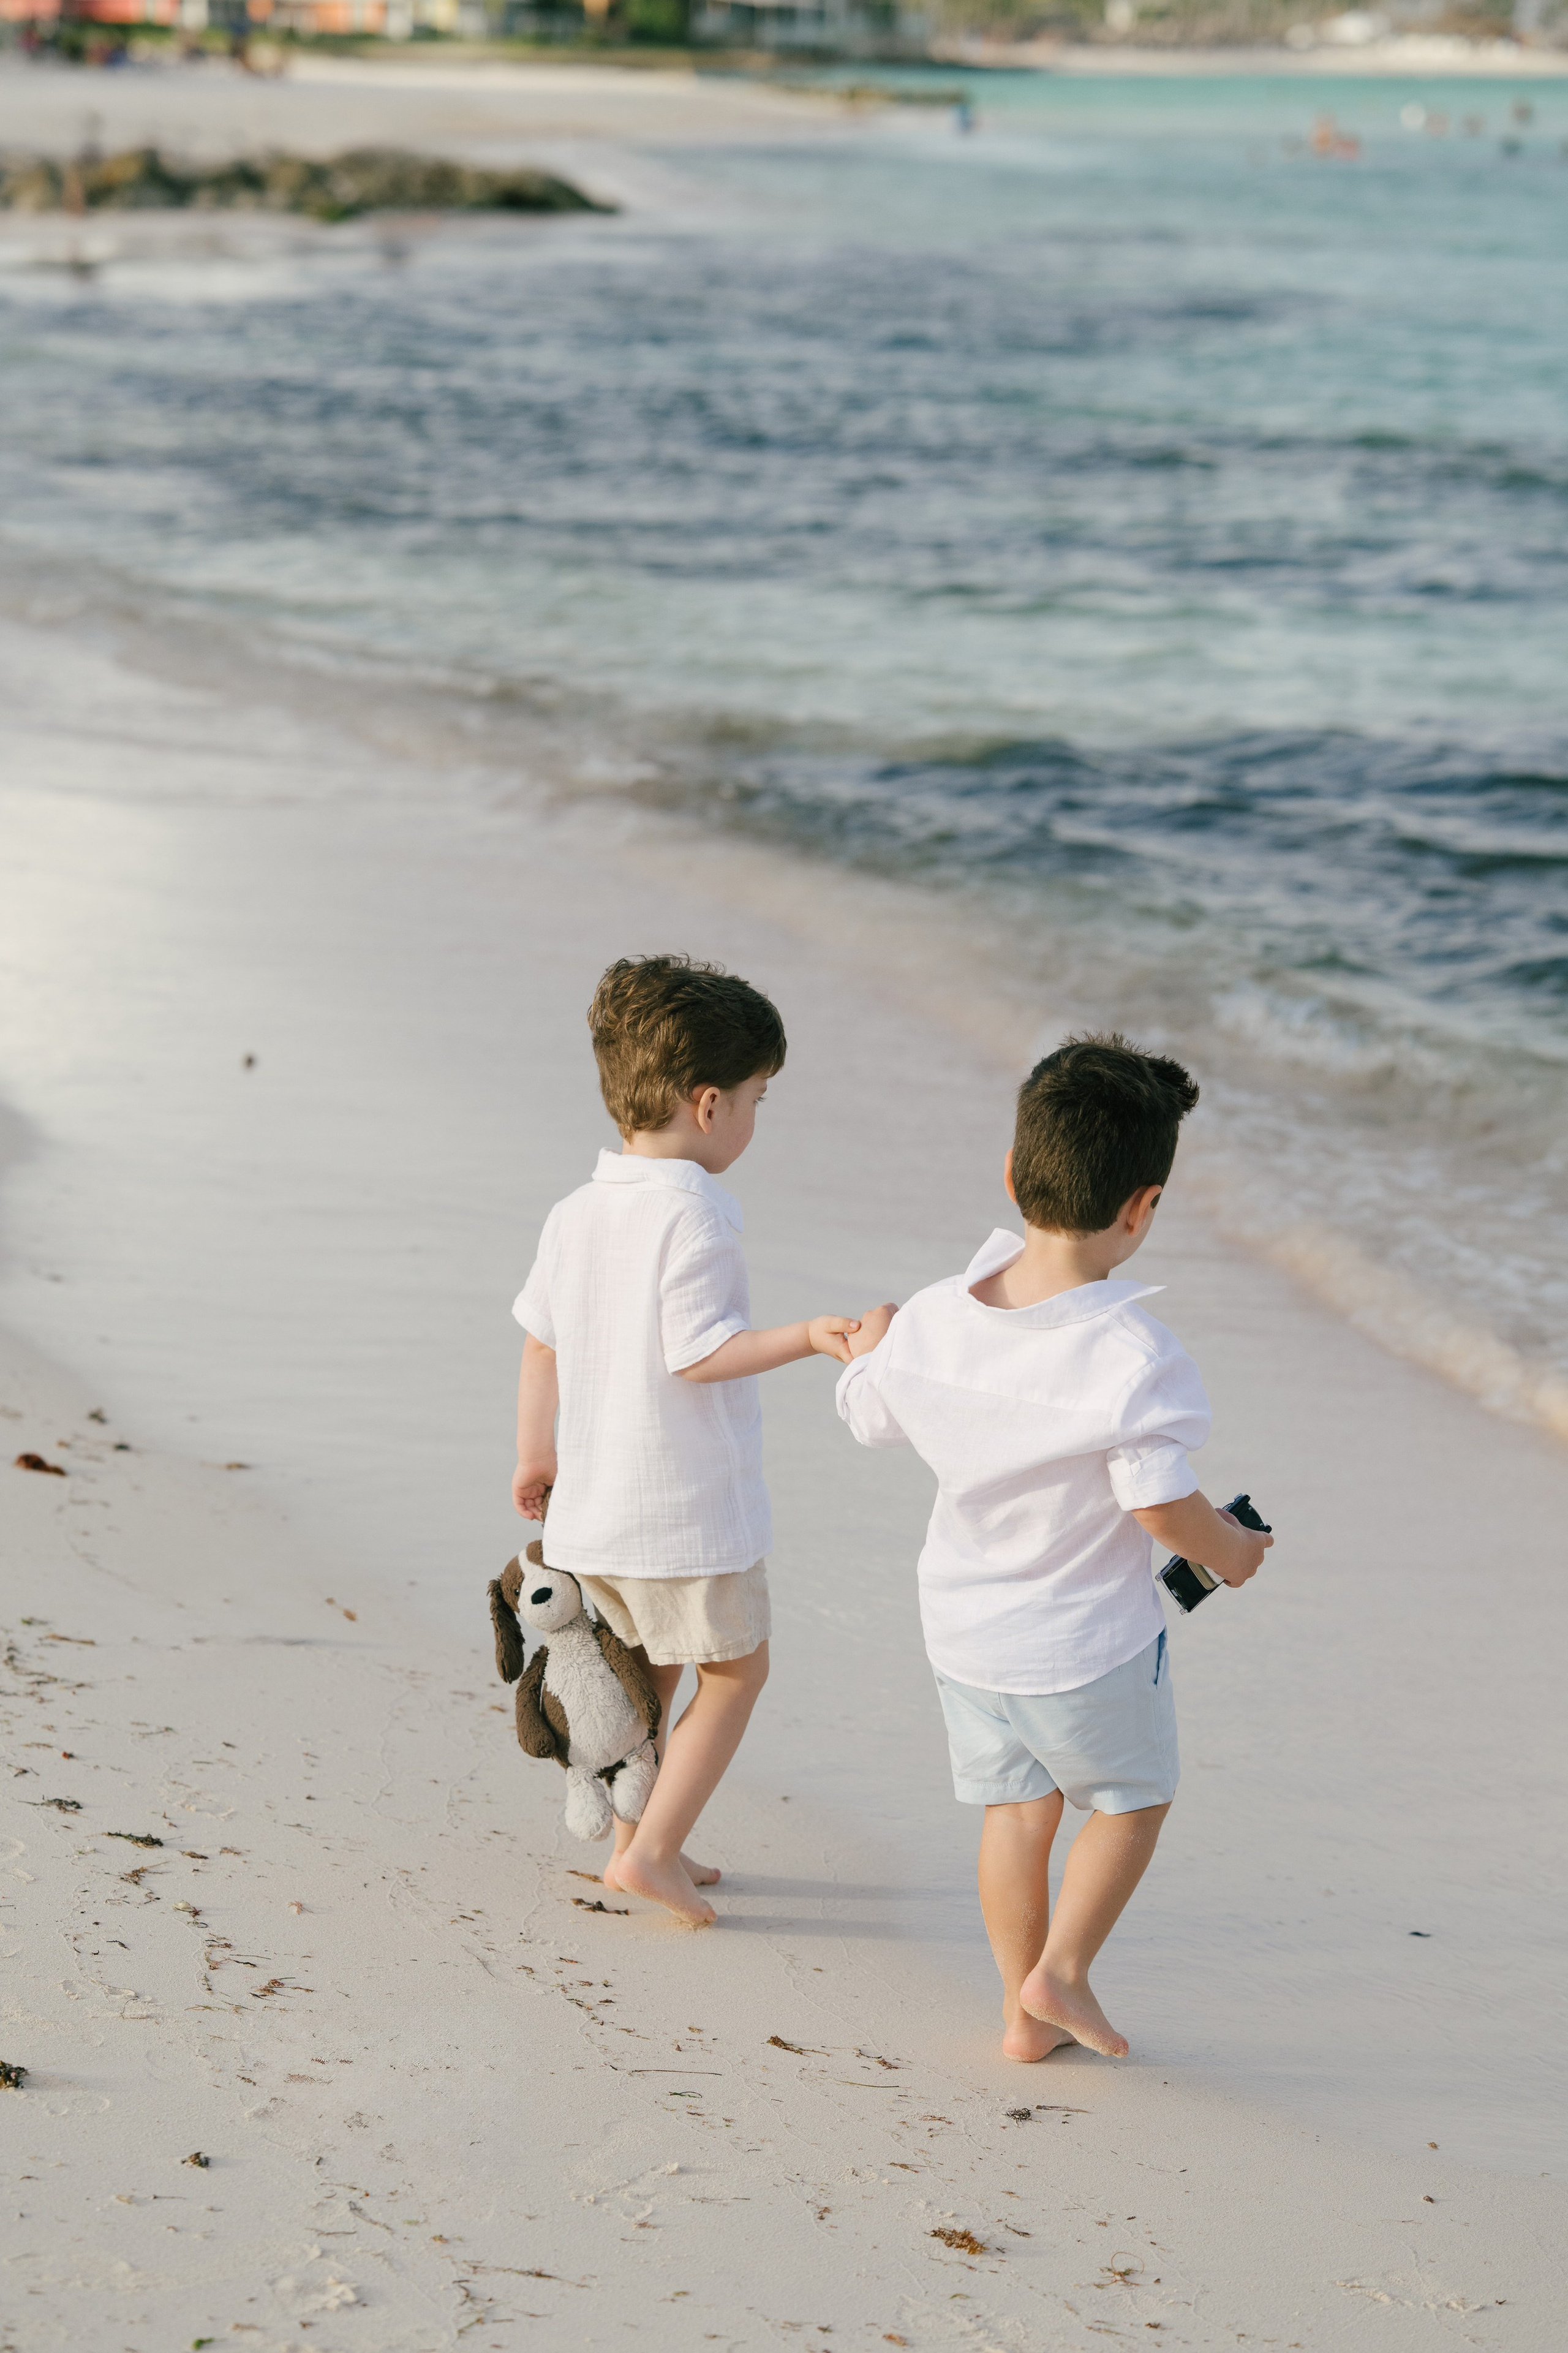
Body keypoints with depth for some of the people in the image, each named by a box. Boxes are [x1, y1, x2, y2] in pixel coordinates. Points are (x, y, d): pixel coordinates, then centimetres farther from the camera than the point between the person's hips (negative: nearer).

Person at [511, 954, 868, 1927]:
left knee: (651, 1664, 22)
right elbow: (696, 1354, -24)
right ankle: (655, 1848, 2)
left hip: (593, 1507, 8)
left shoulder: (575, 1214, 5)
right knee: (736, 1668, 8)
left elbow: (541, 1341, 12)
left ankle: (635, 1845, 28)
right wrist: (806, 1336, -26)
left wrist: (536, 1456, 23)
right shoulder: (696, 1217, -19)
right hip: (690, 1505, -8)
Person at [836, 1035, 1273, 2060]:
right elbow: (1164, 1510, -24)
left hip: (964, 1629, 5)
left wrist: (869, 1347, 29)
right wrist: (1233, 1552, -2)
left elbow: (870, 1415, 6)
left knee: (1016, 1807, 21)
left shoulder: (933, 1321, -12)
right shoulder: (1134, 1359, -28)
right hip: (1088, 1643, -5)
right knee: (1133, 1798, 20)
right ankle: (1061, 1971, 14)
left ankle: (1024, 2010, 27)